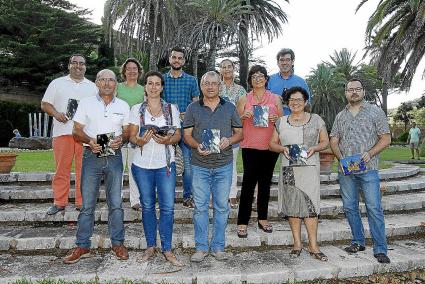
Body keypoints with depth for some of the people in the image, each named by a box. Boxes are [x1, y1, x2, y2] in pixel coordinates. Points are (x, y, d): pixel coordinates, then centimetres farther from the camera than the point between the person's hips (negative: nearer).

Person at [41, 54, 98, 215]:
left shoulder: (92, 87, 17)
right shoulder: (57, 83, 13)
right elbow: (45, 104, 10)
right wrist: (56, 113, -9)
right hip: (63, 131, 0)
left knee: (84, 169, 1)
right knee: (61, 169, 2)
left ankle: (82, 203, 10)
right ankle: (59, 202, 12)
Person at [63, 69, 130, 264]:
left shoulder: (123, 106, 9)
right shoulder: (86, 103, 6)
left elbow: (128, 131, 11)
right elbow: (76, 131, 4)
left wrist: (121, 139, -11)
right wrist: (90, 141, -16)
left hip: (114, 157, 1)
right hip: (91, 157, 0)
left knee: (116, 203, 5)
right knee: (87, 204, 3)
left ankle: (117, 243, 17)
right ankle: (82, 246, 15)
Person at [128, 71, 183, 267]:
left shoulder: (171, 109, 5)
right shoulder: (137, 109, 6)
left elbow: (178, 135, 4)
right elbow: (132, 136, 3)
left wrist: (168, 140, -17)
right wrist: (139, 141, -20)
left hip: (165, 164, -1)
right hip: (142, 164, 1)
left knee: (168, 207, -2)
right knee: (147, 206, 11)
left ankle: (167, 249, 13)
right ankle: (150, 247, 25)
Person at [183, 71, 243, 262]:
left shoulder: (230, 108, 7)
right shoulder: (193, 108, 5)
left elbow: (239, 133, 10)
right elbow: (187, 135, 5)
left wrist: (228, 140, -11)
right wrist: (197, 146, -16)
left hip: (223, 165, 1)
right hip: (200, 165, 0)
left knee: (221, 207, 7)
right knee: (200, 207, 4)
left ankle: (218, 247, 21)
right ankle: (201, 247, 18)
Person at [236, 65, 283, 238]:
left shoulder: (275, 98, 9)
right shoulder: (244, 100, 5)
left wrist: (276, 119, -10)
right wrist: (244, 116, -13)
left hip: (270, 147, 2)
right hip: (250, 147, -2)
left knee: (265, 182, 11)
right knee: (248, 183, -5)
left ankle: (262, 218, 24)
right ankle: (242, 222, 3)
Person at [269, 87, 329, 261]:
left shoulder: (316, 119, 8)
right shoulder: (281, 122, 11)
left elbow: (325, 141, 9)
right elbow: (272, 144, 12)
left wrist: (314, 148, -11)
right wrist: (283, 148, -8)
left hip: (309, 168, -2)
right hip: (288, 168, 2)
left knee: (309, 205, -8)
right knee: (292, 205, 3)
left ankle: (313, 246, 3)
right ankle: (297, 243, 16)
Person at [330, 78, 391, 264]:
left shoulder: (375, 112, 3)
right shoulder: (340, 116, 13)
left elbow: (386, 138, 0)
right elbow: (334, 141, 12)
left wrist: (370, 153, -15)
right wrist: (340, 158, -6)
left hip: (368, 169, -4)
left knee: (374, 208, -4)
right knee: (349, 207, 9)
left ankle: (380, 249, 5)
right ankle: (358, 242, 24)